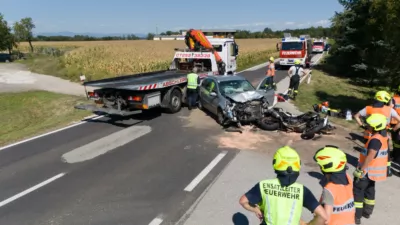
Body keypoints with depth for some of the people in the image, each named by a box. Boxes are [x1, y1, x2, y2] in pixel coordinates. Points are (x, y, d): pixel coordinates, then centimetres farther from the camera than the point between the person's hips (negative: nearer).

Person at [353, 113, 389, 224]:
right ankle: (367, 211, 37)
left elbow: (370, 157, -32)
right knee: (369, 190, 23)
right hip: (375, 170, 9)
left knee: (358, 191, 1)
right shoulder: (385, 136, 3)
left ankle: (356, 216, 6)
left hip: (368, 170, -9)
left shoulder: (375, 139, -27)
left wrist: (361, 170, -28)